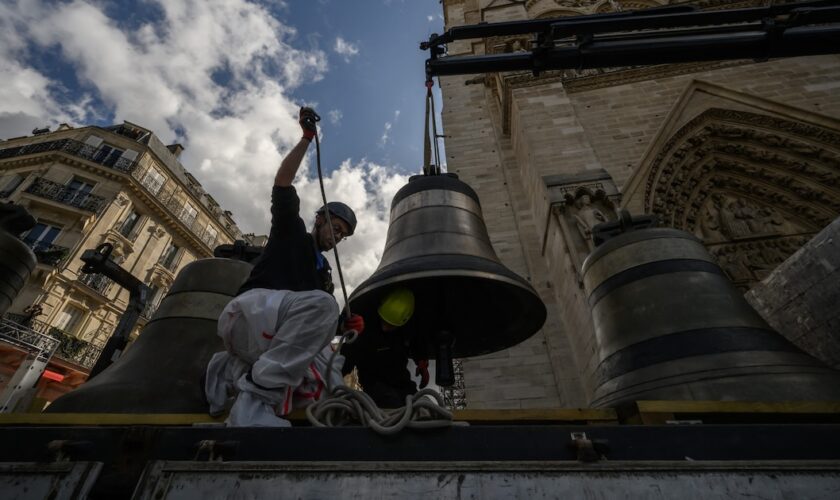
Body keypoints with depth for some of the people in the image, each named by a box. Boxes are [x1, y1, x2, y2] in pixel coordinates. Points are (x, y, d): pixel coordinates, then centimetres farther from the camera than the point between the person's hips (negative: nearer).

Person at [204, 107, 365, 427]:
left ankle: (237, 370, -8)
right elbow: (282, 182, 2)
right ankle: (257, 395, -30)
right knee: (321, 303, -34)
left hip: (273, 339, 6)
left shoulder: (324, 273, 28)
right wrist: (307, 138, 2)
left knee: (328, 385, -20)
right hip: (248, 310, -6)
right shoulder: (291, 231, 16)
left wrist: (344, 325, 0)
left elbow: (313, 324, 20)